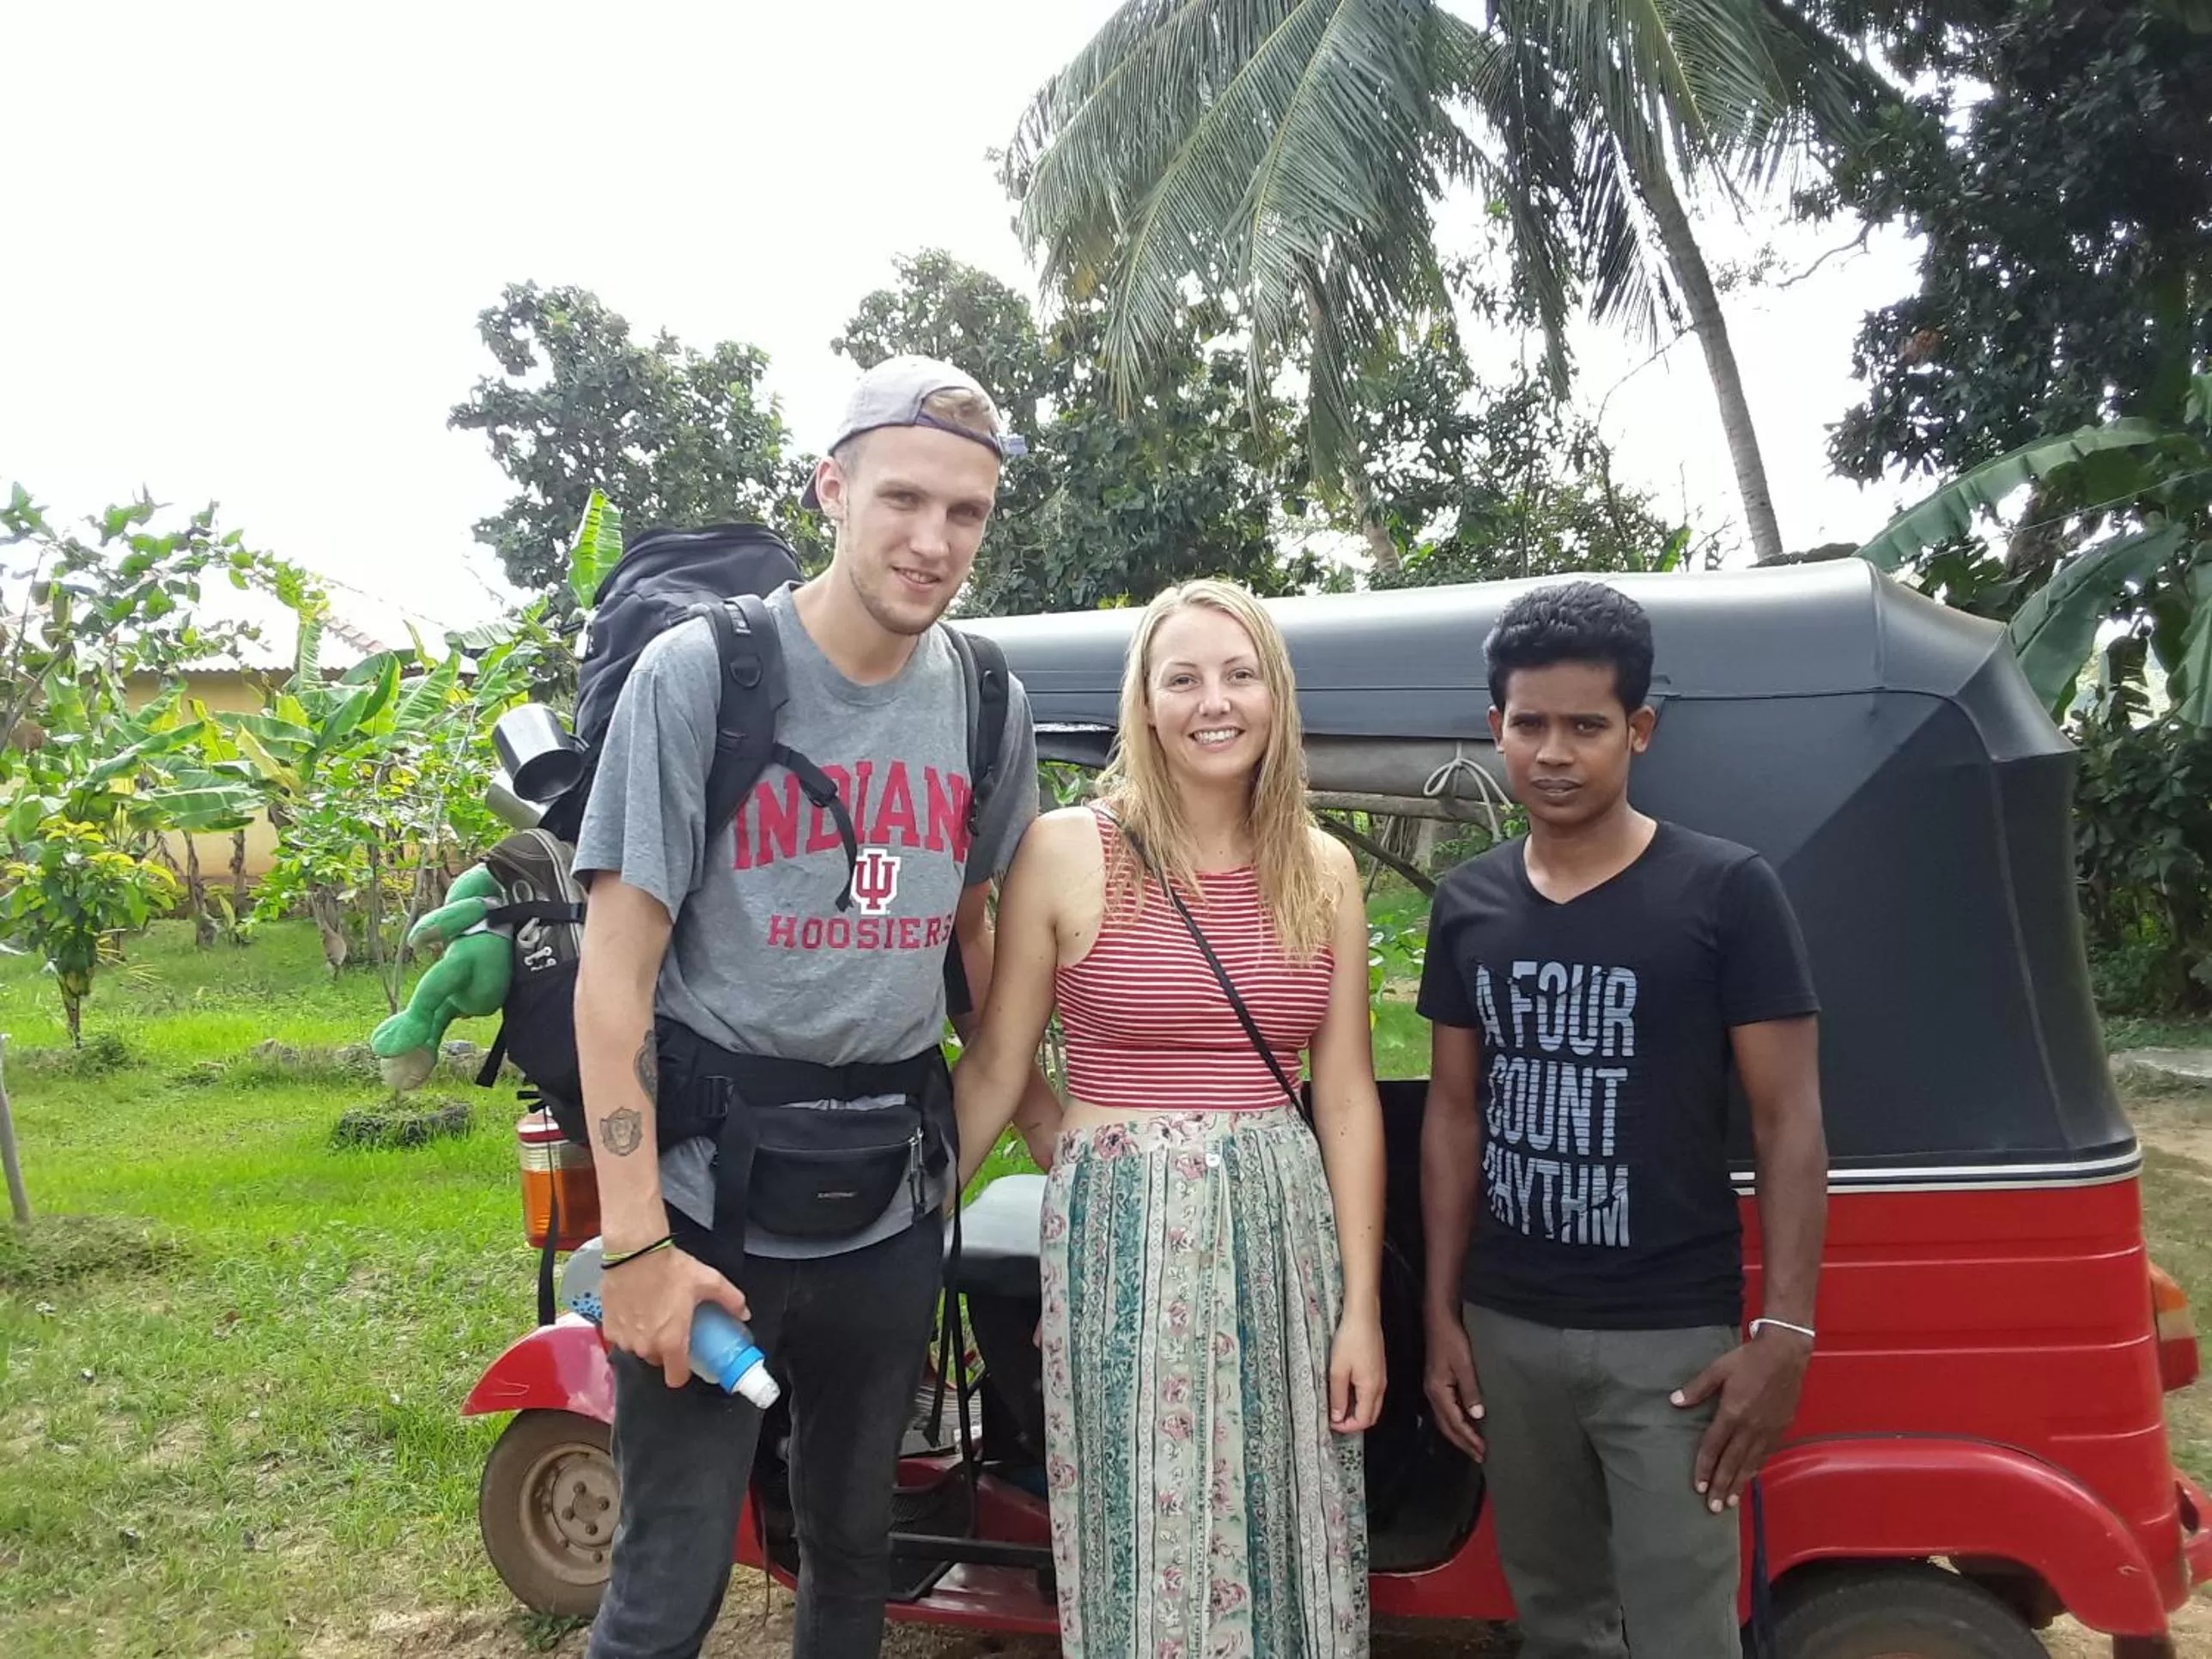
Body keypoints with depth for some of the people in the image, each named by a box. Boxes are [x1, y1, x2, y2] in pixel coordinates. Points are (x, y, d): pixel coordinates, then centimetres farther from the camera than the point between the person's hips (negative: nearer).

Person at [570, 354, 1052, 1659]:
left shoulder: (991, 706, 1)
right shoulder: (700, 673, -11)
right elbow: (614, 972, -12)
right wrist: (636, 1243, -15)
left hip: (891, 1204, 4)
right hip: (710, 1192, -4)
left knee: (854, 1548, 19)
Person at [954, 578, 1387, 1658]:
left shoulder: (1323, 870, 5)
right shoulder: (1067, 851, -6)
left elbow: (1346, 1096, 5)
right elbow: (993, 1070, -1)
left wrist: (1362, 1306, 2)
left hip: (1283, 1223, 3)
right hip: (1123, 1226, -3)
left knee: (1287, 1547, 13)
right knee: (1144, 1545, 8)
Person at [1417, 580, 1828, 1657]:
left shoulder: (1726, 893, -9)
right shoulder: (1466, 904, 4)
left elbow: (1789, 1122, -7)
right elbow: (1453, 1114, 9)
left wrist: (1786, 1330, -13)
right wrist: (1440, 1314, 7)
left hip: (1671, 1335, -4)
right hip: (1507, 1327, 4)